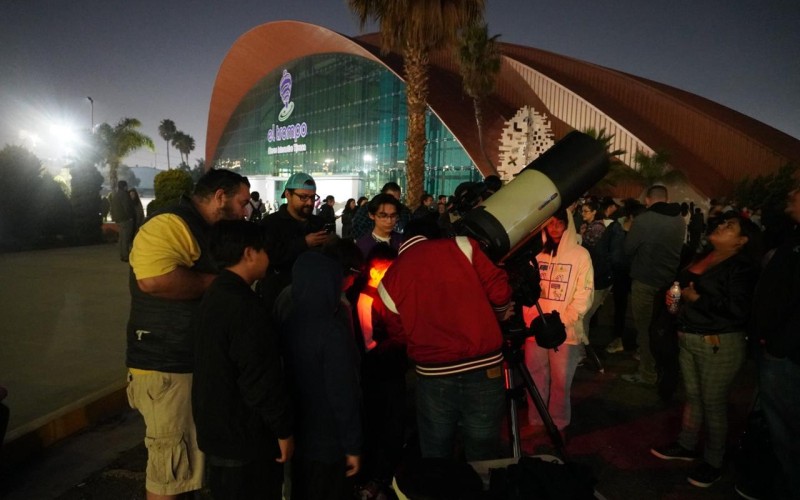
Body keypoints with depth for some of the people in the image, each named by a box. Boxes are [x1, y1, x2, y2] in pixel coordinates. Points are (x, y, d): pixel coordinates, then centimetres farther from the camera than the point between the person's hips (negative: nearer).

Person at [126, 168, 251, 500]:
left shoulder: (210, 232, 14)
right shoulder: (171, 225, -20)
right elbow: (154, 278, -39)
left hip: (203, 362, 10)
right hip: (168, 368, -10)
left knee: (194, 458, 24)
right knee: (171, 470, 6)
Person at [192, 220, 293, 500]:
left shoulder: (215, 294, 5)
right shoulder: (244, 307, -27)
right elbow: (261, 380, -27)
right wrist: (283, 430, -15)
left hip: (217, 427, 9)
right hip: (244, 435, -9)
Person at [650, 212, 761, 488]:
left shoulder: (742, 267, -14)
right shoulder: (701, 258, 9)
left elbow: (739, 309, -25)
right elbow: (682, 286, 21)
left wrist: (697, 299, -21)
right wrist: (672, 295, 1)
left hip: (719, 344, -7)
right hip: (688, 338, 8)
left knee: (714, 403, 6)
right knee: (693, 395, 19)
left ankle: (713, 462, 23)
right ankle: (686, 445, 35)